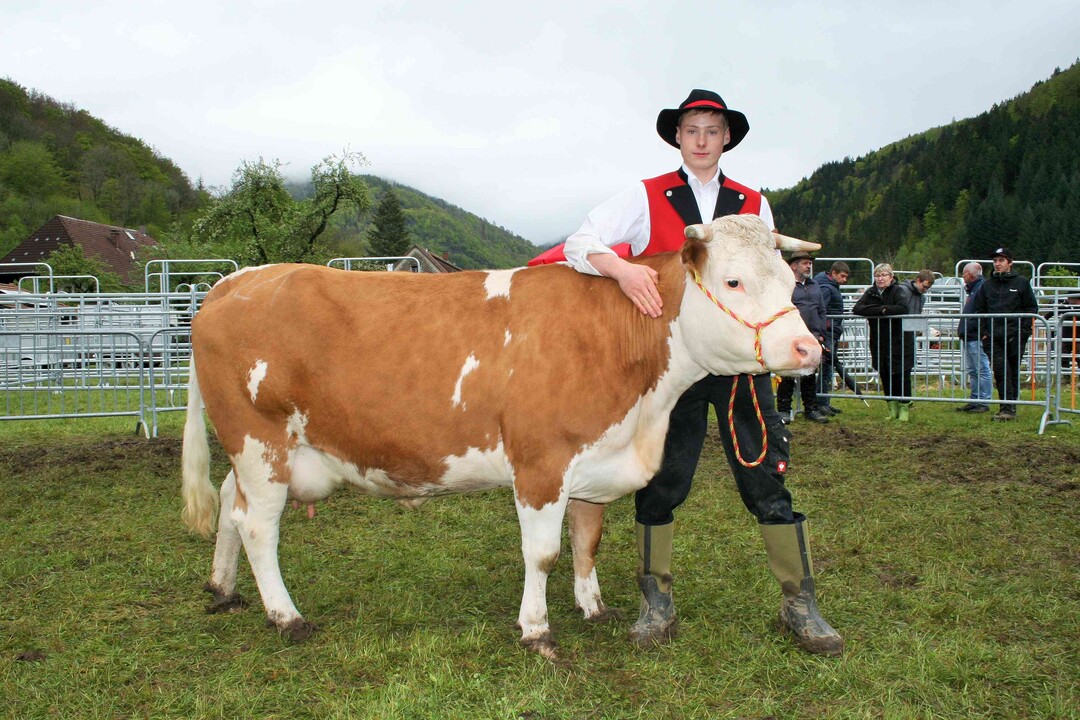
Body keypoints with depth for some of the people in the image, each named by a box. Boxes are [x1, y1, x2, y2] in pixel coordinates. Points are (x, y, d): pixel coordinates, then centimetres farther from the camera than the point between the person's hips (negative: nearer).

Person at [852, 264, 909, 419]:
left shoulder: (897, 291, -3)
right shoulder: (871, 292, 8)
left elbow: (903, 308, -23)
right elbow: (857, 309, -8)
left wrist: (884, 309, -16)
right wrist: (880, 310, -17)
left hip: (896, 341, -4)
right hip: (877, 342, 4)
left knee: (899, 374, -6)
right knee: (884, 375, 8)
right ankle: (893, 409, 17)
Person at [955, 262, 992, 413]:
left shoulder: (982, 288, -12)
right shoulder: (973, 289, 20)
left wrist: (967, 328, -20)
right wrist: (962, 329, 15)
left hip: (977, 338, -11)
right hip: (969, 338, 11)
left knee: (982, 370, -5)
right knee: (972, 371, 14)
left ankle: (984, 402, -3)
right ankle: (974, 400, 20)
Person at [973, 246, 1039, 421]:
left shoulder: (1021, 282, 4)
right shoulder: (987, 284, 11)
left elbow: (1032, 308, 5)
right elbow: (980, 309, 16)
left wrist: (1024, 330, -4)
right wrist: (984, 331, 5)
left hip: (1015, 336, -2)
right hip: (993, 336, 2)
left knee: (1013, 372, 4)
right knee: (1000, 371, -7)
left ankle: (1010, 407, 9)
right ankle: (1007, 408, -8)